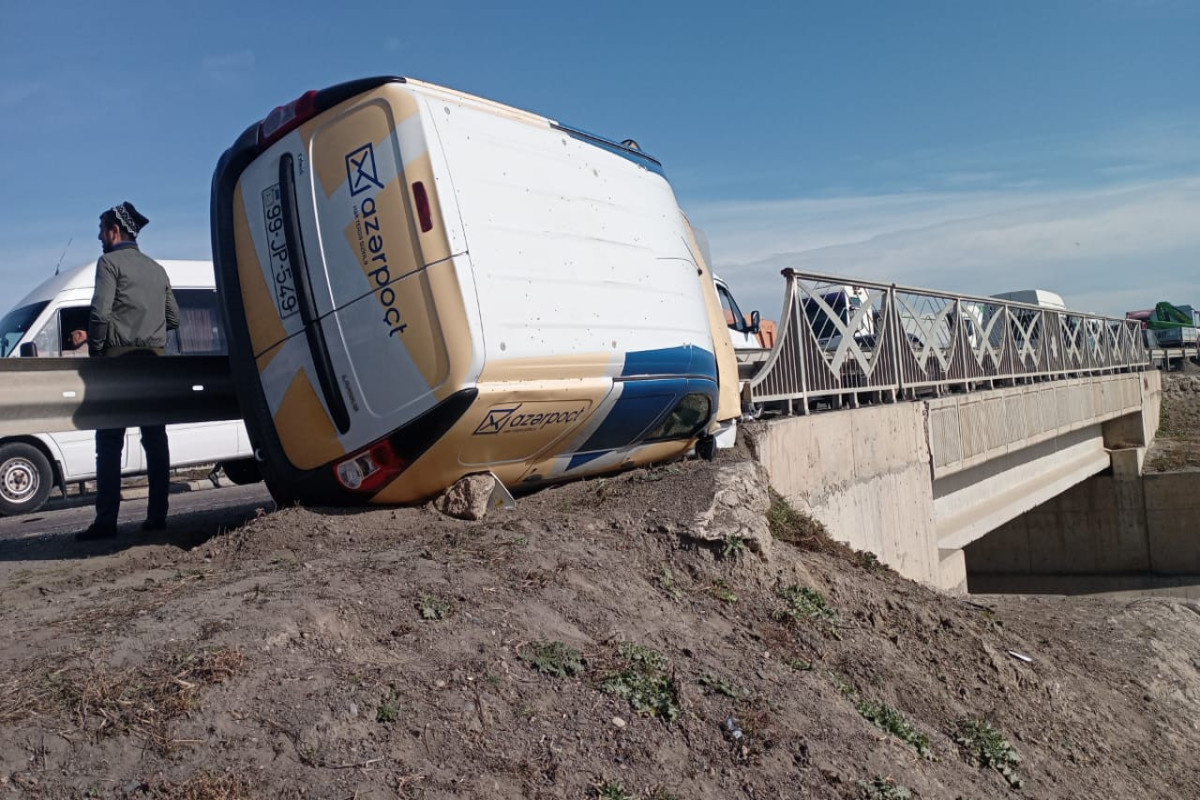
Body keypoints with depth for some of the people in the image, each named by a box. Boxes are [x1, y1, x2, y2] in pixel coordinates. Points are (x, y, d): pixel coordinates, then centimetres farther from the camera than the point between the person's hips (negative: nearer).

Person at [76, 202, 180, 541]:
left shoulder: (110, 262, -3)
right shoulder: (156, 268, 18)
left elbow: (100, 312, -13)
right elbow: (173, 318, 17)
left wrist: (94, 352, -4)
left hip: (119, 359, -6)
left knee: (110, 442, -5)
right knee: (155, 439, 5)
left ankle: (106, 520, -7)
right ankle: (157, 515, 5)